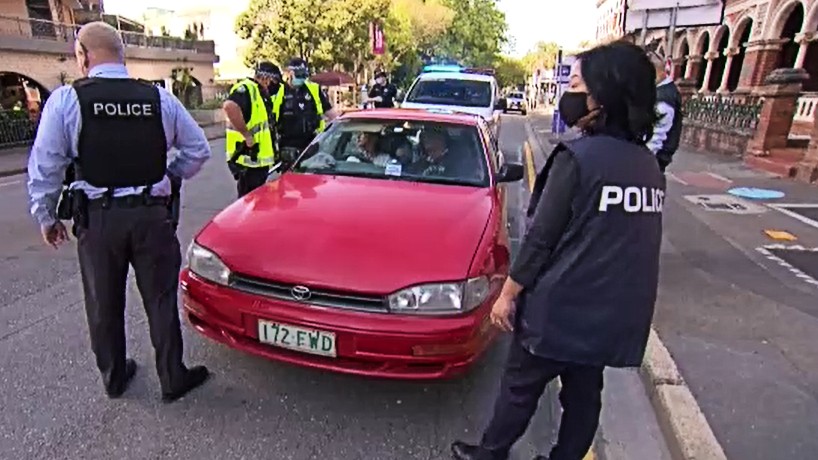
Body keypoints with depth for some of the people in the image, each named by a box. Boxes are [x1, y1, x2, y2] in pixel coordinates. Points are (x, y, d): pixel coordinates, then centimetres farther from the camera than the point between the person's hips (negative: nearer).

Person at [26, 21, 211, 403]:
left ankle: (114, 378, 34)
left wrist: (45, 217, 9)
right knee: (161, 300, 10)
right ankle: (173, 379, 19)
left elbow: (44, 167, -4)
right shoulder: (159, 98, 0)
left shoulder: (65, 100, -5)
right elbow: (198, 148, 5)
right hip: (151, 214, 1)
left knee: (104, 304, 16)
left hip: (96, 218, 0)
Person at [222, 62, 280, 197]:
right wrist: (247, 135, -26)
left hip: (259, 158, 10)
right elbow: (230, 106, -32)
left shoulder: (261, 94, 19)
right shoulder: (246, 88, -12)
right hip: (247, 159, -10)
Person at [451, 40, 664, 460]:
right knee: (584, 394, 21)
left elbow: (542, 236, -17)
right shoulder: (648, 165, 4)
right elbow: (628, 239, 10)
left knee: (521, 387, 13)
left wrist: (508, 292, -7)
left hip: (561, 305, -6)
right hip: (613, 311, 7)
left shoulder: (579, 157, -18)